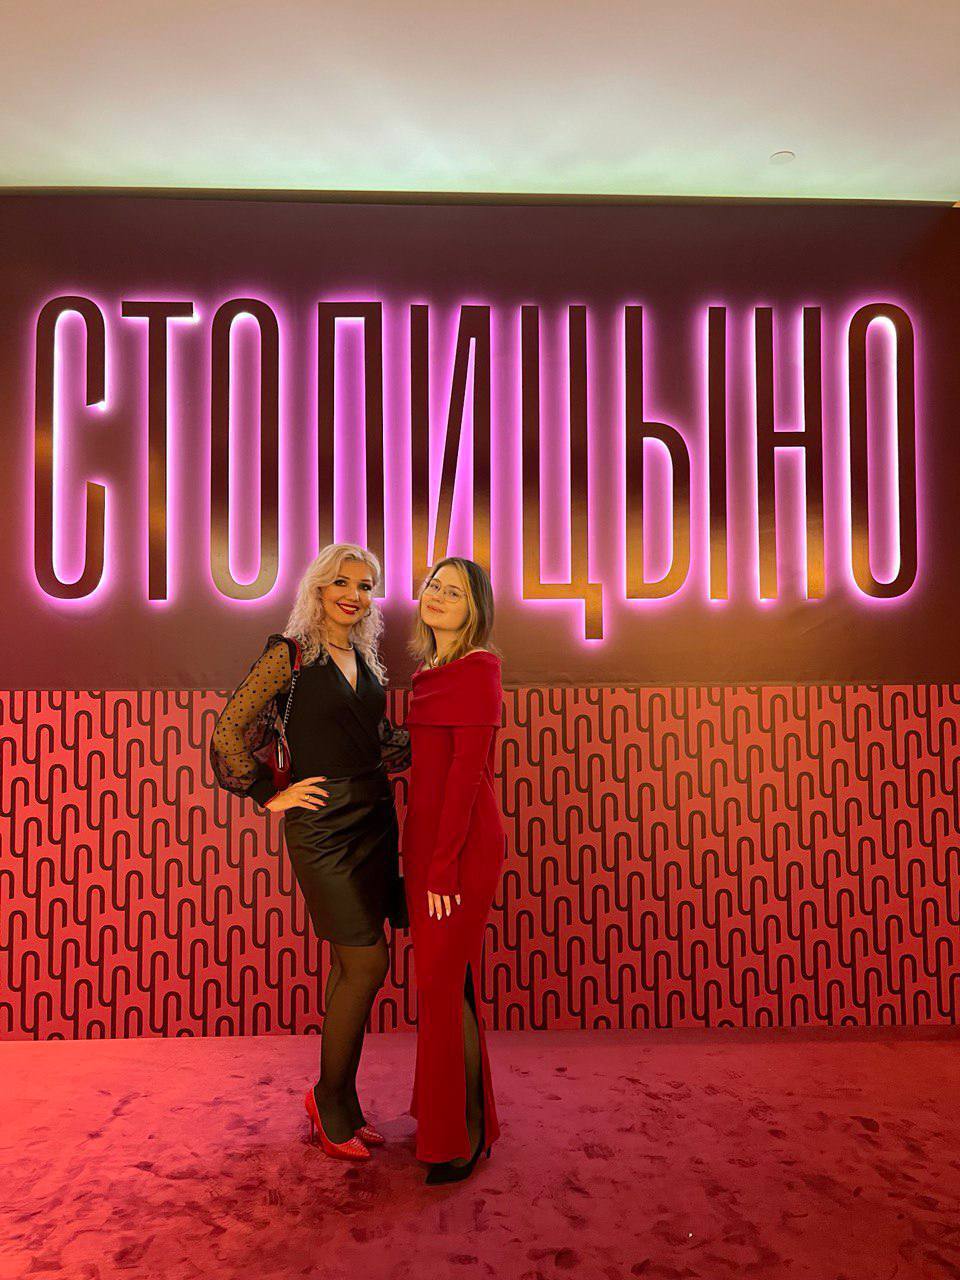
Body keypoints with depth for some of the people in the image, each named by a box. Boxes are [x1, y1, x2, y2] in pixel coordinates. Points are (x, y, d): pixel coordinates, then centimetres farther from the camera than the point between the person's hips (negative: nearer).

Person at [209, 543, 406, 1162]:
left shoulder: (367, 662, 13)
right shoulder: (291, 654, -7)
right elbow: (229, 732, -8)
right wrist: (271, 795, -7)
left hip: (375, 818, 6)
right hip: (322, 824, -6)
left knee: (351, 965, 12)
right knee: (368, 963, -6)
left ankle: (341, 1107, 27)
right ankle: (329, 1099, 17)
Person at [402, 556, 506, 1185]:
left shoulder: (478, 668, -14)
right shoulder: (432, 672, 12)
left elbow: (468, 773, -18)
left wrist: (443, 868, -19)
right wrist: (426, 861, 15)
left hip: (461, 844, -9)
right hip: (428, 838, 9)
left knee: (443, 983, 0)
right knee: (443, 977, 18)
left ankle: (462, 1135, 18)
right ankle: (451, 1114, 35)